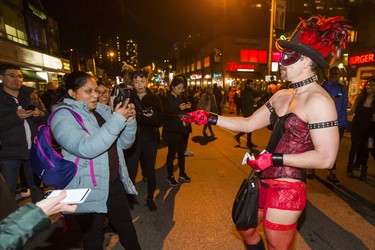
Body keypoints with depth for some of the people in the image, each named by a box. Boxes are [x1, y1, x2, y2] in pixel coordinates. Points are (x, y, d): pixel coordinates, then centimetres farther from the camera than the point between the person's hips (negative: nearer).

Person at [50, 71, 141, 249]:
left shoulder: (103, 110, 4)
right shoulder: (63, 116, -12)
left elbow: (125, 143, 6)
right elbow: (86, 149, -29)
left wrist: (130, 120, -12)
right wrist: (117, 120, -29)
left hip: (115, 183, 6)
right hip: (88, 190, -5)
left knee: (126, 225, 22)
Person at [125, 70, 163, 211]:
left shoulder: (154, 99, 2)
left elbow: (160, 121, -3)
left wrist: (139, 118, -17)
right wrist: (146, 117, -22)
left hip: (150, 140, 1)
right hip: (132, 139, -1)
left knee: (150, 172, 12)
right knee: (131, 173, 1)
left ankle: (150, 198, 33)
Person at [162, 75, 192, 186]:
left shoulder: (182, 97, 7)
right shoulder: (167, 98, -11)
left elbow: (188, 112, 13)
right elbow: (166, 115, -19)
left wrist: (188, 107, -9)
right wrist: (179, 109, -27)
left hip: (183, 130, 6)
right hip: (172, 131, -6)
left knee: (181, 152, 16)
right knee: (172, 153, 5)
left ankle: (182, 174, 32)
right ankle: (170, 176, 22)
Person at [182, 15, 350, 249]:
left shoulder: (318, 100, -18)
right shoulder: (281, 96, 7)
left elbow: (326, 158, -21)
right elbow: (248, 124, 6)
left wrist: (275, 159, -21)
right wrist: (209, 118, 0)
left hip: (287, 189, -8)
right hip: (265, 182, 8)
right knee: (245, 228, 26)